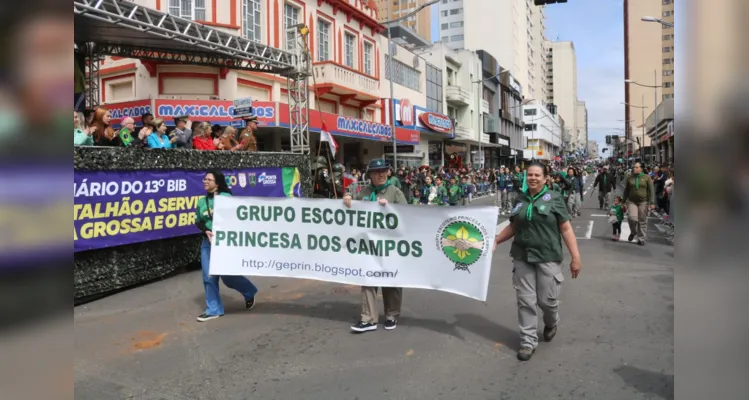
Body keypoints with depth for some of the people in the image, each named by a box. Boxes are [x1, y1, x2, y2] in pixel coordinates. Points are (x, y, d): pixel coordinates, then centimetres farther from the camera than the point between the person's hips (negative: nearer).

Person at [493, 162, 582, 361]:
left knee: (547, 299, 5)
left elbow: (566, 228, -6)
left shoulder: (554, 198, -5)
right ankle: (528, 342, 17)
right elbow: (513, 226, 16)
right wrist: (496, 240, 6)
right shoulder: (520, 199, 6)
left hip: (548, 257, -3)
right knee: (525, 300, 5)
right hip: (522, 256, 3)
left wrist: (575, 257, -10)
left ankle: (551, 323, 39)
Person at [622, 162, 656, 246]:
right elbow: (626, 191, 13)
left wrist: (652, 203, -9)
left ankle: (641, 239, 15)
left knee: (642, 221, 3)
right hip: (631, 201, 1)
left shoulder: (647, 178, 0)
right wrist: (623, 201, 12)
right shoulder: (629, 178, 6)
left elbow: (651, 191, -2)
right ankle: (633, 232, 14)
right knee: (632, 218, -16)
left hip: (643, 202, -1)